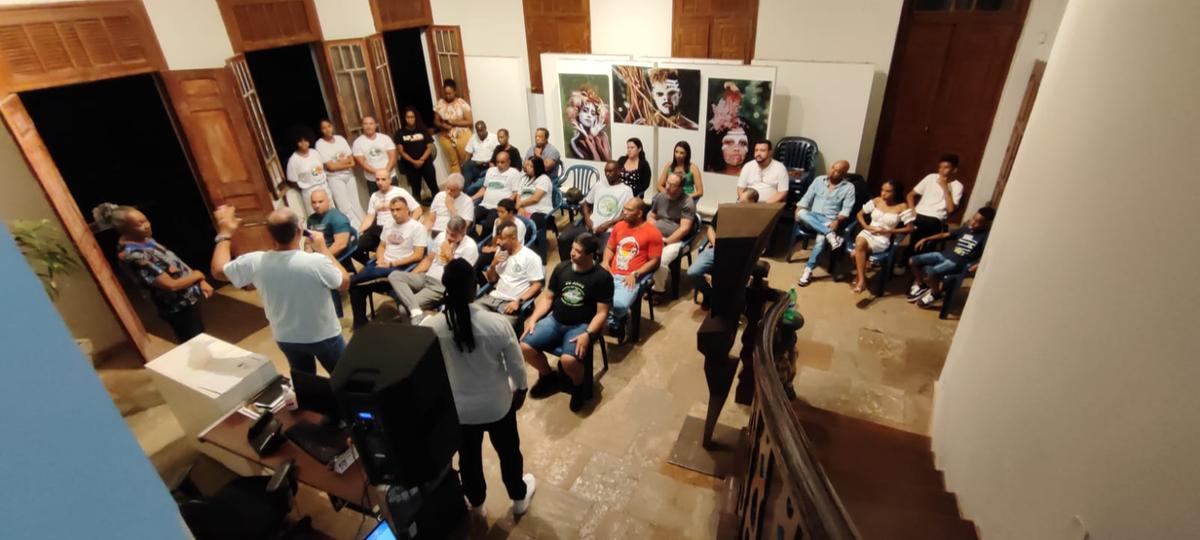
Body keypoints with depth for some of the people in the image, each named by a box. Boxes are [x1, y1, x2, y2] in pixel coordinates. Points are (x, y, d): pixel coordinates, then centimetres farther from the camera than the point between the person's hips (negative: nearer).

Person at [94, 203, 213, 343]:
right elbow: (171, 285, -25)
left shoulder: (144, 239, 1)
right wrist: (197, 275, -9)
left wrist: (201, 281, -3)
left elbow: (173, 261, 10)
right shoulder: (132, 255, -25)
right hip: (178, 308, -8)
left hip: (189, 298, 9)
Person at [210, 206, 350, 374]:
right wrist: (323, 249, -6)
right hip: (323, 336, -4)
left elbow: (218, 270, 2)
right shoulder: (317, 262, -31)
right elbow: (345, 283, -12)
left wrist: (224, 233, 12)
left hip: (286, 339, 4)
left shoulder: (255, 263, -19)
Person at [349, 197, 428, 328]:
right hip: (382, 264, 7)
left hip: (400, 268, -7)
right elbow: (381, 246, 21)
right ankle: (360, 324, 2)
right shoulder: (389, 225, 15)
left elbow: (418, 255, -12)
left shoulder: (417, 227, -6)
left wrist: (392, 264, -15)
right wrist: (380, 261, -3)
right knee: (356, 287, -11)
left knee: (375, 273, -34)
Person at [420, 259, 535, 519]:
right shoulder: (497, 323, -26)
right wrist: (521, 390, 6)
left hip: (458, 409, 1)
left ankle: (476, 504, 53)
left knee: (468, 456, 27)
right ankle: (519, 498, 51)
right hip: (498, 405, -1)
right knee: (508, 451, 26)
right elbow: (516, 367, -13)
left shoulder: (429, 327, -23)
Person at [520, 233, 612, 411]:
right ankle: (548, 376, 15)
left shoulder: (602, 277, -11)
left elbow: (602, 312, -11)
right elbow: (547, 297, 10)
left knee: (568, 360, -32)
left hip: (582, 325, -5)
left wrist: (588, 334, -25)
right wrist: (533, 319, -2)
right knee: (525, 346, -15)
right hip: (555, 320, 5)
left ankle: (578, 386, 5)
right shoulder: (561, 268, 3)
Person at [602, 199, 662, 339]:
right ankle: (615, 322, 5)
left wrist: (635, 274, -15)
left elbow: (654, 261, -4)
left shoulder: (652, 232, -4)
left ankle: (613, 322, 7)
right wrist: (606, 262, 1)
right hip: (611, 274, 5)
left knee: (619, 305, -31)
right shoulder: (619, 225, 13)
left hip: (630, 279, -5)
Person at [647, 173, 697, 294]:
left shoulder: (687, 202, -8)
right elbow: (651, 217, 17)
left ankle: (658, 290, -7)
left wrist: (666, 241, -17)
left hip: (676, 240, -5)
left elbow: (684, 228, -14)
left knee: (660, 261, -32)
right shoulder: (658, 197, 10)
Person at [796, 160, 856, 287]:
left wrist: (837, 221, -22)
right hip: (812, 217, 3)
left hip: (830, 220, -3)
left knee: (821, 238, -35)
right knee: (802, 213, -33)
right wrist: (798, 210, -8)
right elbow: (807, 198, 9)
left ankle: (808, 269, -26)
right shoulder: (819, 180, 12)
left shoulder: (848, 187, 3)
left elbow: (846, 209, -5)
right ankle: (830, 235, -38)